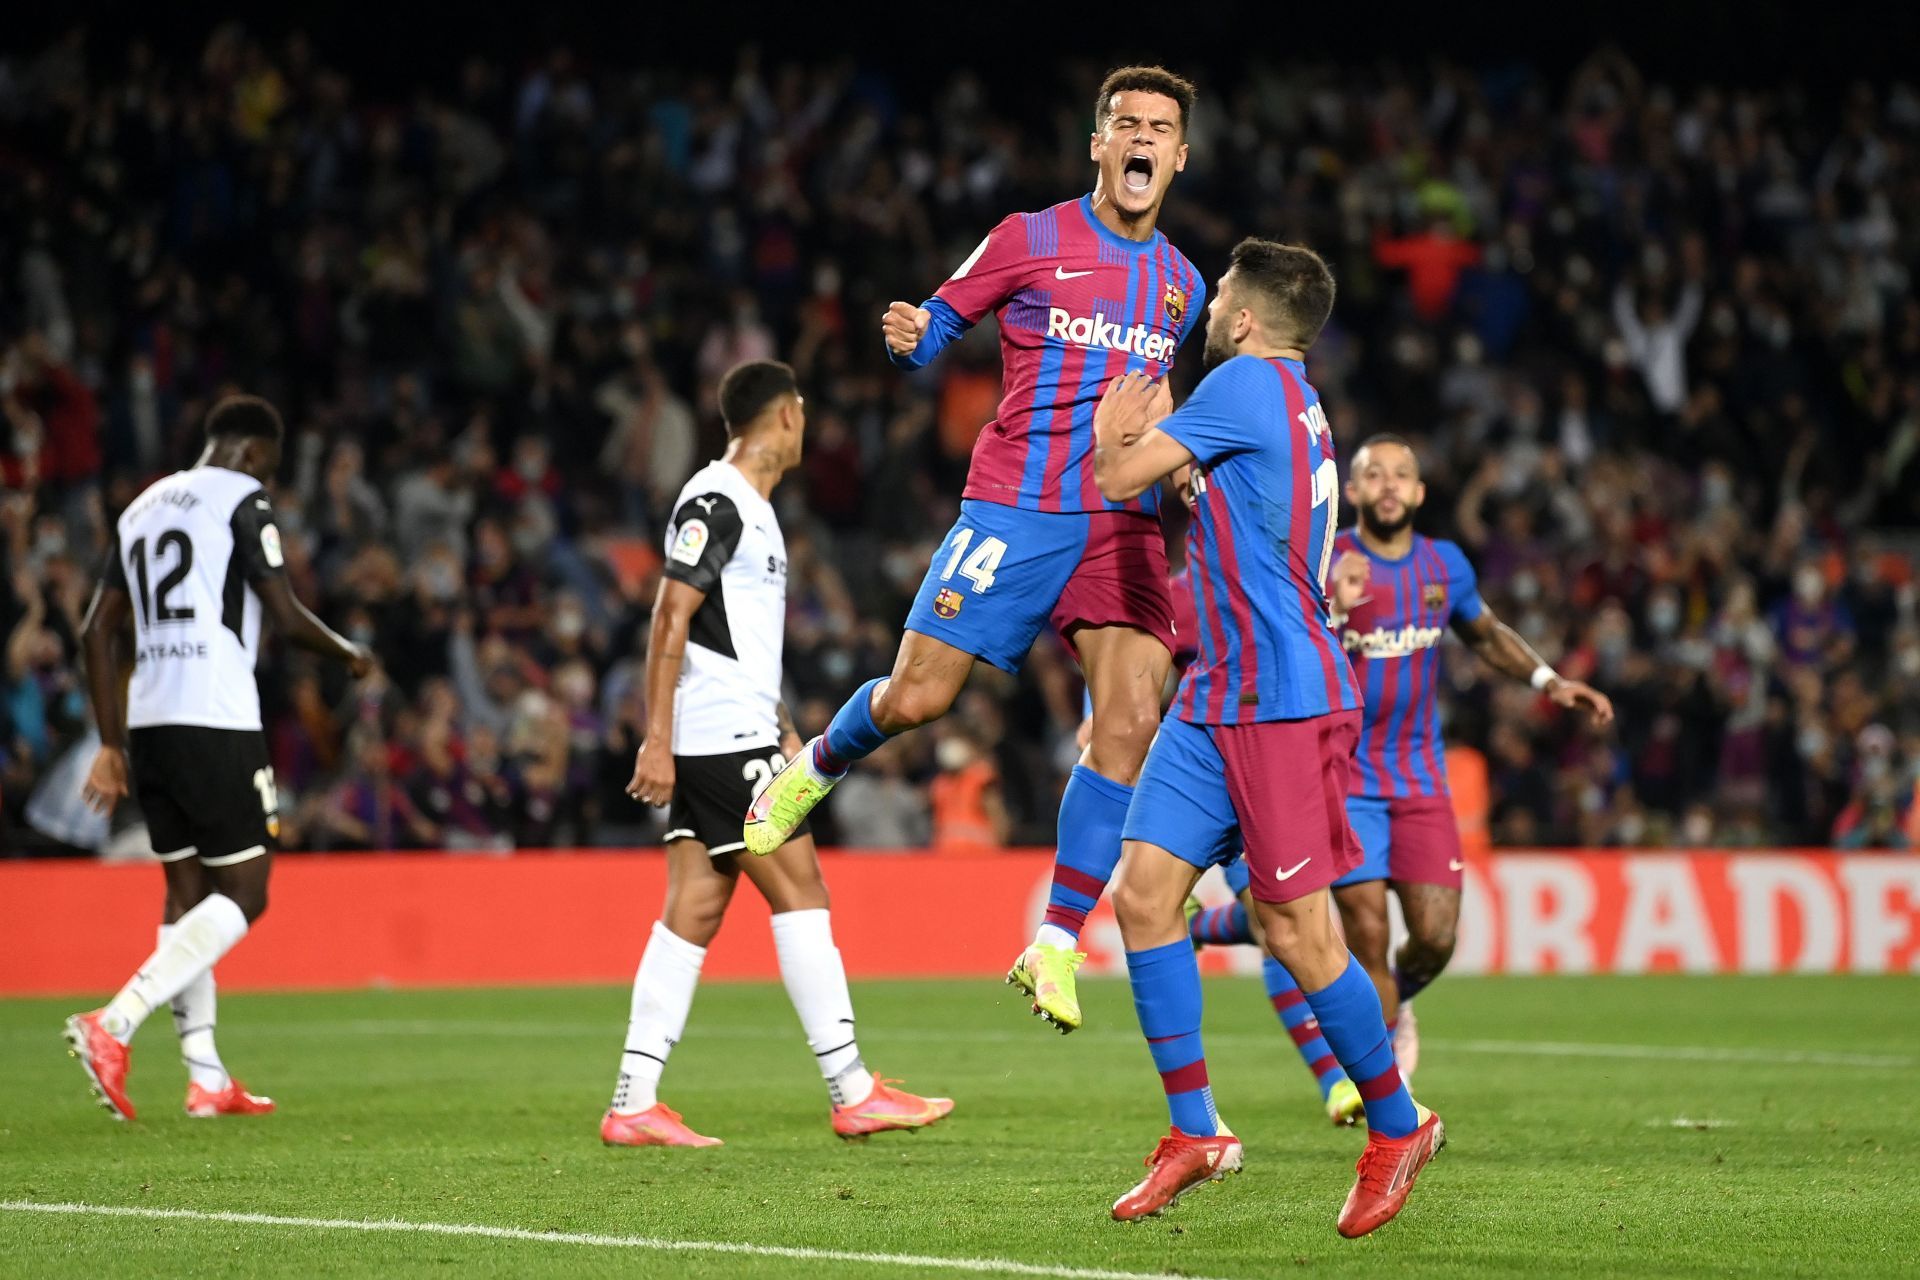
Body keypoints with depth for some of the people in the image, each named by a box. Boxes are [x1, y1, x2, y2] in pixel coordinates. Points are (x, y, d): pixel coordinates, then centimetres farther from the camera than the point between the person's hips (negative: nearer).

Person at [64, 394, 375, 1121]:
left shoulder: (143, 508, 19)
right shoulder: (244, 502, -4)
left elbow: (98, 630, 18)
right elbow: (286, 616, -10)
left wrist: (113, 743, 20)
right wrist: (348, 655, 10)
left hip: (149, 719, 8)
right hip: (216, 720, -8)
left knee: (188, 889, 13)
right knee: (244, 892, -4)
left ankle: (207, 1079, 11)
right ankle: (114, 1024, -19)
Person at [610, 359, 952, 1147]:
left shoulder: (750, 508, 20)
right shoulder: (714, 502, -11)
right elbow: (671, 623, -16)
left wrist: (782, 730, 28)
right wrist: (657, 740, -20)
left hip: (732, 741, 10)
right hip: (724, 740, -10)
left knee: (692, 914, 5)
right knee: (800, 895, -6)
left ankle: (633, 1104, 2)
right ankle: (853, 1094, -3)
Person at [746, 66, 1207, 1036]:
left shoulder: (1180, 284, 15)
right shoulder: (1028, 242, 1)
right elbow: (935, 328, 5)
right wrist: (907, 337, -16)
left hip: (1128, 527, 3)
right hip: (1016, 509, -3)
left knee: (1129, 726, -14)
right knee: (915, 699, -5)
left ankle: (1055, 947, -8)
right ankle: (816, 767, 31)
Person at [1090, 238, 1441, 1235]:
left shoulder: (1250, 382, -11)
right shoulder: (1295, 407, 17)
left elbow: (1120, 478, -10)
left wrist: (1108, 436, 10)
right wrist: (1144, 435, 29)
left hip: (1281, 702, -10)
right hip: (1217, 700, 10)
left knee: (1295, 930, -5)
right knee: (1143, 893, 2)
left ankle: (1397, 1124, 11)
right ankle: (1194, 1131, 6)